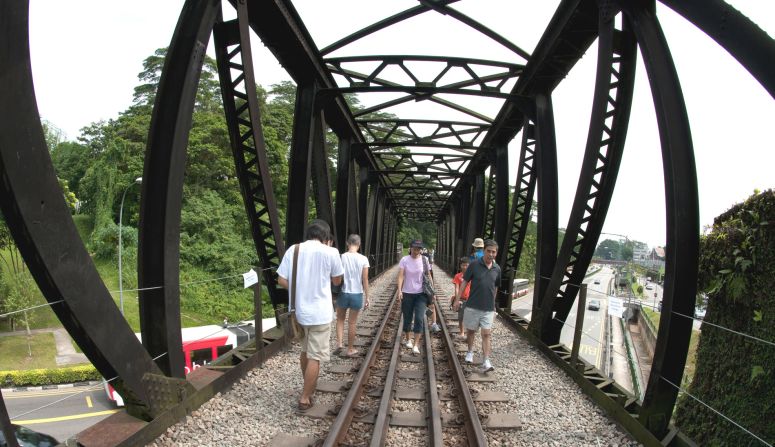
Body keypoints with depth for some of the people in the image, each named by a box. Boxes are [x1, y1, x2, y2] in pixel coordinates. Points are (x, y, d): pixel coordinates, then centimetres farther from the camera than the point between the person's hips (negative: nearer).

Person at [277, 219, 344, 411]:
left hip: (298, 310, 5)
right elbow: (337, 280, 3)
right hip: (320, 313, -5)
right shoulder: (330, 252, -10)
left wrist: (299, 288, 11)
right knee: (315, 356, 5)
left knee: (305, 351, 23)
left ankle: (309, 386, 40)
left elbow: (281, 281, -3)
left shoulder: (292, 250, -1)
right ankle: (305, 398, 10)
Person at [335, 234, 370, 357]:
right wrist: (367, 297, 3)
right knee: (352, 323, 12)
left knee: (340, 319, 21)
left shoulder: (341, 257, -8)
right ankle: (350, 349, 22)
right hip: (357, 294, 0)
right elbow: (365, 280, -6)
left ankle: (340, 344, 9)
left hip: (343, 293, 0)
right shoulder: (363, 259, -8)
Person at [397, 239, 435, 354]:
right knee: (407, 318, 11)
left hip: (421, 294, 0)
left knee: (419, 319, -11)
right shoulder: (404, 260, -6)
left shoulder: (424, 260, -2)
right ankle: (408, 339, 34)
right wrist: (399, 291, -23)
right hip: (407, 293, 0)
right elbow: (401, 276, -12)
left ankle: (416, 345, -6)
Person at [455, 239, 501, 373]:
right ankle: (470, 352, 37)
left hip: (488, 308, 1)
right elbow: (464, 282, -2)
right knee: (470, 331, 14)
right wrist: (457, 299, -5)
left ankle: (486, 362, -4)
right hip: (472, 306, -1)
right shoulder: (474, 265, -8)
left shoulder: (497, 269, 2)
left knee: (486, 334, -4)